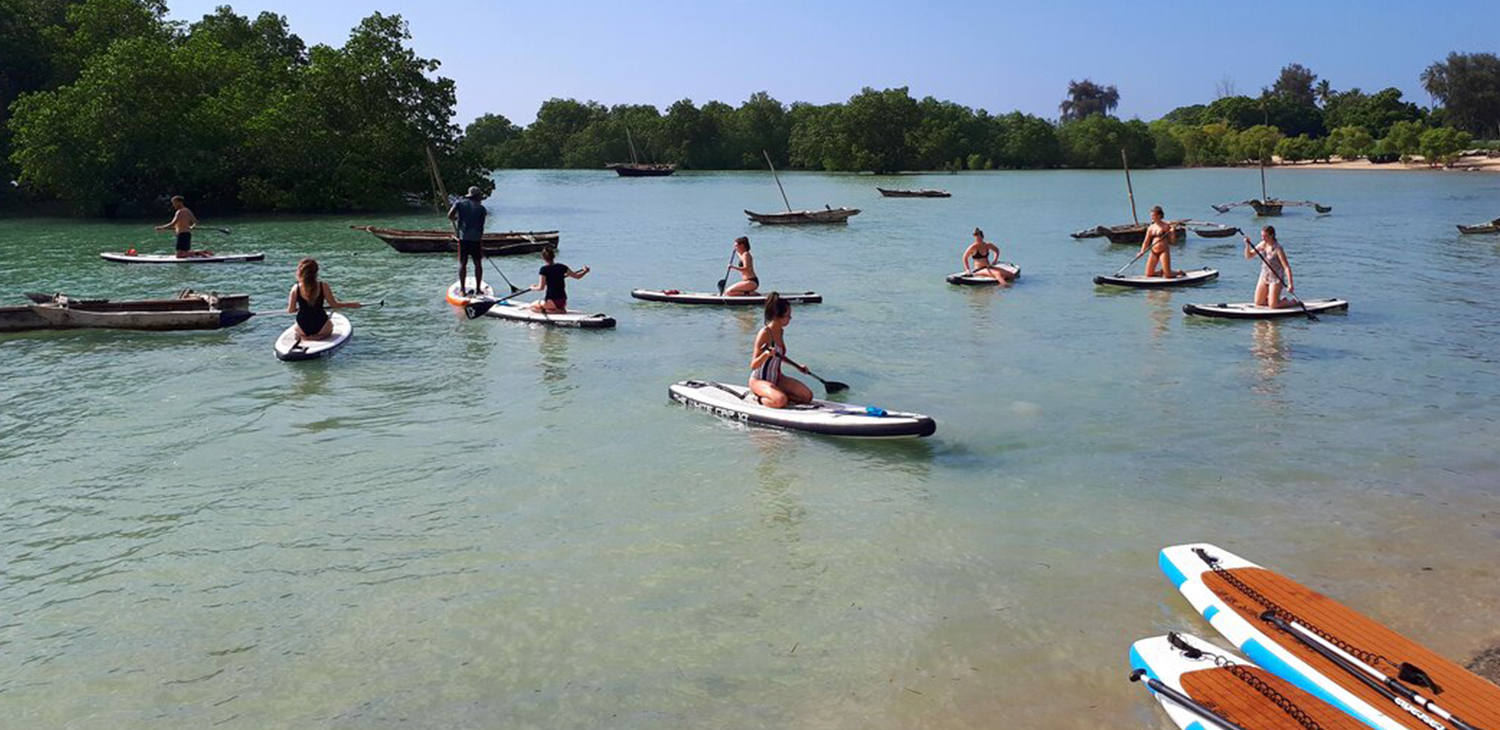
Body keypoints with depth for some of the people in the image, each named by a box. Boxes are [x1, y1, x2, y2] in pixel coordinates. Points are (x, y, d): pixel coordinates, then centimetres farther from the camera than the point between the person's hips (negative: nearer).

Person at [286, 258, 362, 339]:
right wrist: (351, 304, 9)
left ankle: (304, 336, 5)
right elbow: (334, 305, -6)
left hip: (303, 329, 2)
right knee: (330, 323, 35)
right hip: (321, 328, -2)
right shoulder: (323, 286, -13)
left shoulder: (296, 288, -11)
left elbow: (291, 310, -6)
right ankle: (319, 335, 3)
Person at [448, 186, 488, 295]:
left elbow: (450, 216, -8)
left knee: (462, 263, 5)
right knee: (478, 263, 9)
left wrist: (457, 218, 15)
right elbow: (481, 227, 8)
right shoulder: (481, 208, 5)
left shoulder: (459, 202, 4)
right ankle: (478, 289, 11)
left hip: (463, 237, 1)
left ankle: (462, 289, 5)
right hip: (476, 238, 0)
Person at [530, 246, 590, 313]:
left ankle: (547, 311, -7)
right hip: (563, 301, 5)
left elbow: (541, 288, -11)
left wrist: (533, 288, 11)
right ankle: (560, 310, 4)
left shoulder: (544, 270, -11)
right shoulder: (562, 267, 2)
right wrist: (585, 271, 29)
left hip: (550, 301, -5)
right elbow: (577, 276, 9)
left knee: (532, 307, 17)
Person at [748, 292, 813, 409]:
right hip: (759, 381, -8)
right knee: (780, 401, -34)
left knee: (807, 396, -6)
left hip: (777, 379, 8)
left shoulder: (781, 331, 6)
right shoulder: (765, 333, -20)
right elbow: (753, 365, -25)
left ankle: (771, 395, 4)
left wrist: (798, 366, 31)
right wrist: (766, 354, -43)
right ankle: (760, 399, -5)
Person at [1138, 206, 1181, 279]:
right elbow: (1146, 242, 10)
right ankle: (1162, 272, 27)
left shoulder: (1166, 225, -5)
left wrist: (1173, 232, -20)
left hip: (1164, 251, -5)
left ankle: (1179, 272, 23)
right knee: (1148, 274, 0)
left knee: (1168, 275, -9)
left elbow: (1172, 241, -3)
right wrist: (1142, 252, -4)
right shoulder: (1151, 228, 8)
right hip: (1154, 252, 5)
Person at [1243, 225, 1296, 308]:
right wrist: (1248, 245, -14)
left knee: (1273, 306, -10)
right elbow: (1248, 256, 5)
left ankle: (1294, 302, 16)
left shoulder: (1277, 249, -22)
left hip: (1276, 278, -7)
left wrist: (1290, 284, -33)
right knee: (1258, 303, 8)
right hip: (1264, 276, 7)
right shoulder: (1262, 245, -2)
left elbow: (1287, 267, -26)